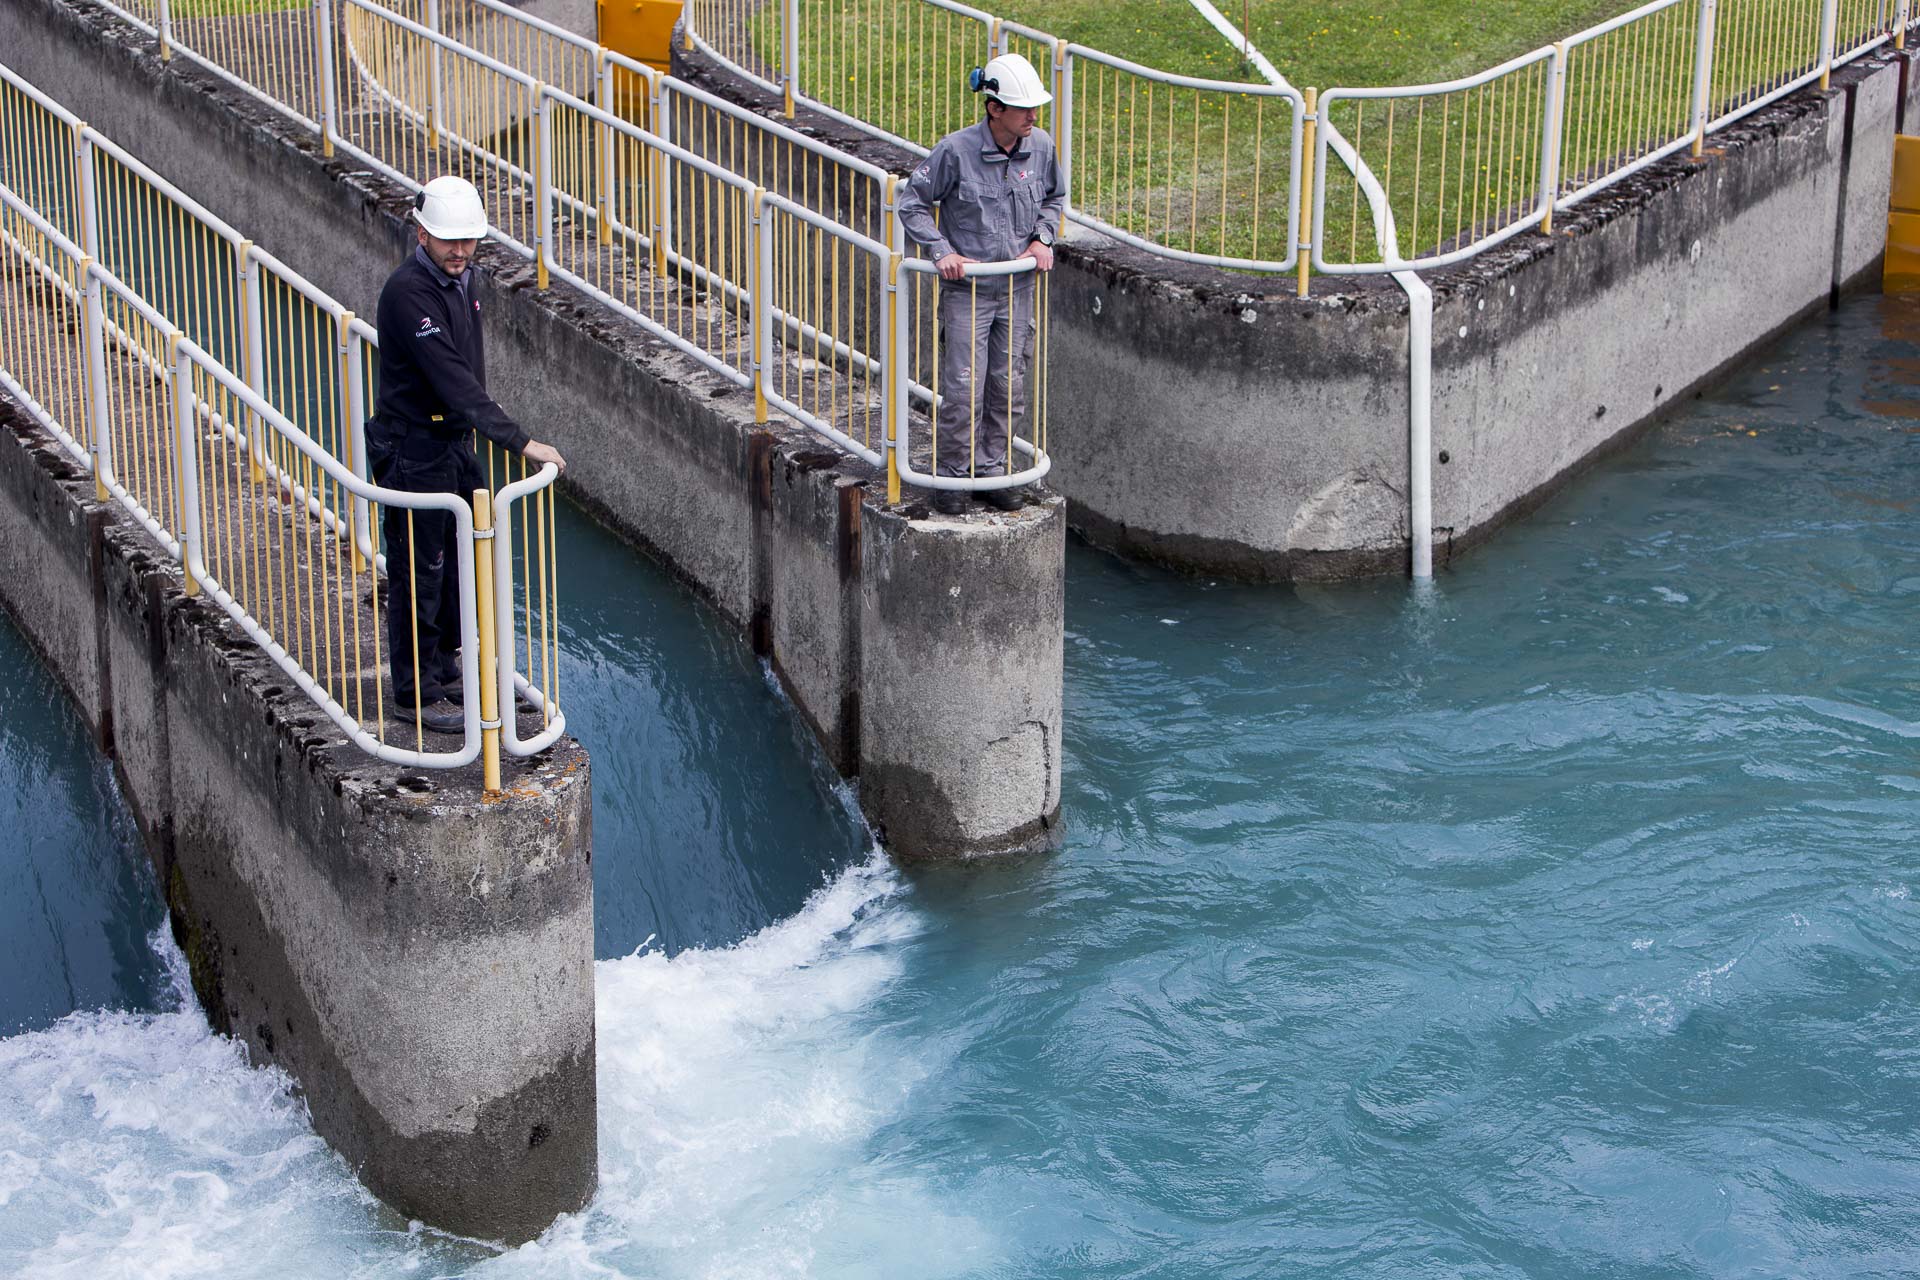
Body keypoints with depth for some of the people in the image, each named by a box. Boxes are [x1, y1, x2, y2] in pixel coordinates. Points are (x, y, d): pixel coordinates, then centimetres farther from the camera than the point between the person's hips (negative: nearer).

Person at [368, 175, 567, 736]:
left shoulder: (460, 278, 4)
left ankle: (443, 673, 32)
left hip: (455, 440, 9)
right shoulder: (407, 292, -25)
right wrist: (520, 442, -31)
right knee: (418, 573, 0)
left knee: (454, 565, 18)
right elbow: (450, 378, -30)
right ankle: (416, 694, 11)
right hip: (413, 451, -9)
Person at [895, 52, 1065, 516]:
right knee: (963, 390, -5)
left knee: (1008, 388, 10)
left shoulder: (1040, 146, -2)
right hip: (966, 289, -4)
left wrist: (1042, 238, 1)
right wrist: (942, 251, -16)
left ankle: (991, 471, 23)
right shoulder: (956, 151, -16)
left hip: (1017, 289, 5)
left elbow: (1054, 198, 17)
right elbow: (913, 204, -6)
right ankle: (951, 476, 10)